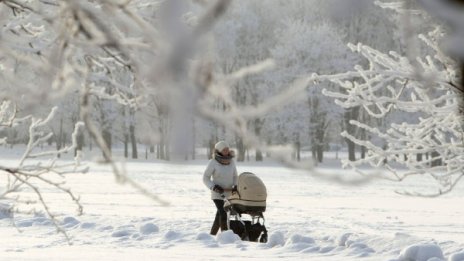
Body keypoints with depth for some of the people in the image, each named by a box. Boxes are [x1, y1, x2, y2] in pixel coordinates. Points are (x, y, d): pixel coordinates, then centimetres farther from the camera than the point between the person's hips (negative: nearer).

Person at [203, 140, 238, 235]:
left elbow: (235, 177, 11)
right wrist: (214, 187, -19)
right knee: (223, 213, -19)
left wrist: (235, 186, -8)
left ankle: (212, 235, 24)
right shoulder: (213, 162, -9)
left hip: (229, 193, 5)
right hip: (217, 194, -5)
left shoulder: (231, 162, 4)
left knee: (219, 215, 11)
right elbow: (205, 178, -5)